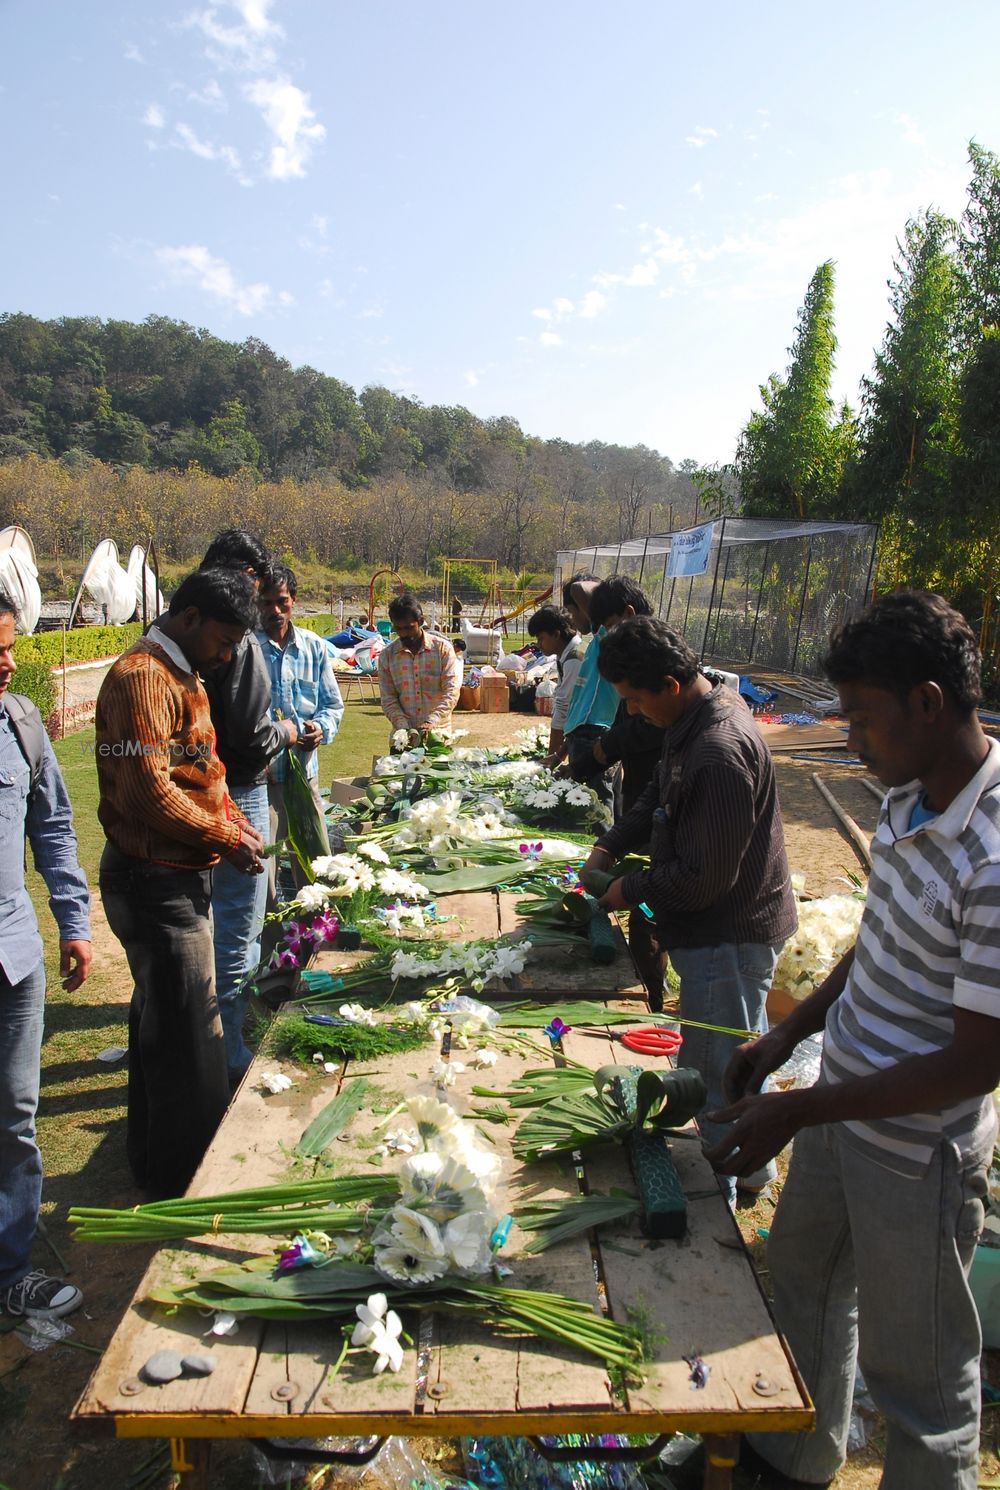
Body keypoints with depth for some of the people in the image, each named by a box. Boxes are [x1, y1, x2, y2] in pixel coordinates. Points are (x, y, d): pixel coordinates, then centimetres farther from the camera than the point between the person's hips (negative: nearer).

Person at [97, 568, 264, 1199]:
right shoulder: (144, 676, -19)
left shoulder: (181, 675, 15)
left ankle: (154, 1156, 40)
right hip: (156, 881, -11)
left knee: (161, 1021, 22)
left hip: (180, 875, 11)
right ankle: (182, 1180, 16)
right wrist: (226, 838, -16)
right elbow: (148, 790, -26)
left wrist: (234, 820, 6)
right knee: (188, 1034, 0)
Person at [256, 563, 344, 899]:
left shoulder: (314, 646, 6)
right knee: (258, 868, 1)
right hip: (259, 774, -4)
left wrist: (321, 728, -9)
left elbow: (333, 703, 13)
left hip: (305, 770, 5)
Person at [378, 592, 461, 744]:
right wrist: (404, 728, -15)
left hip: (438, 731, -1)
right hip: (402, 735, 1)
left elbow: (451, 692, -11)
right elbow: (388, 700, 0)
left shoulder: (442, 648, -3)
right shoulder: (387, 656, 3)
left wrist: (432, 722, -24)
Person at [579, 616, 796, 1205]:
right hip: (735, 925, 11)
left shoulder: (719, 754, -31)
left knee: (717, 1073, 6)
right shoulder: (698, 718, 1)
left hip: (729, 936, -11)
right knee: (738, 1056, 25)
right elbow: (660, 796, 17)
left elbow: (706, 876, -27)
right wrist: (610, 846, 6)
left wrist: (632, 890, -13)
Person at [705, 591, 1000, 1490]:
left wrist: (797, 1111, -23)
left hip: (918, 1152, -9)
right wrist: (792, 1033, 7)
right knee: (802, 1281, 28)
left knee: (913, 1365, 14)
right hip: (842, 1108, 9)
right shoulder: (910, 800, -3)